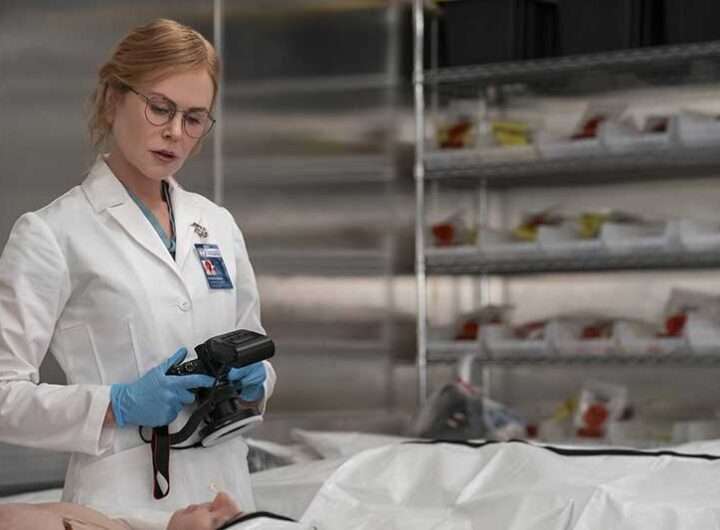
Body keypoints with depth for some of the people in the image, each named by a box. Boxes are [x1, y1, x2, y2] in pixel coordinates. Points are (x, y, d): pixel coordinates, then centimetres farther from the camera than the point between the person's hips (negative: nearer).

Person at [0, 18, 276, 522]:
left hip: (227, 492, 5)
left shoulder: (217, 225, 9)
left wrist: (252, 379, -4)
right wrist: (118, 406, -22)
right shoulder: (54, 234, -7)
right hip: (125, 498, -5)